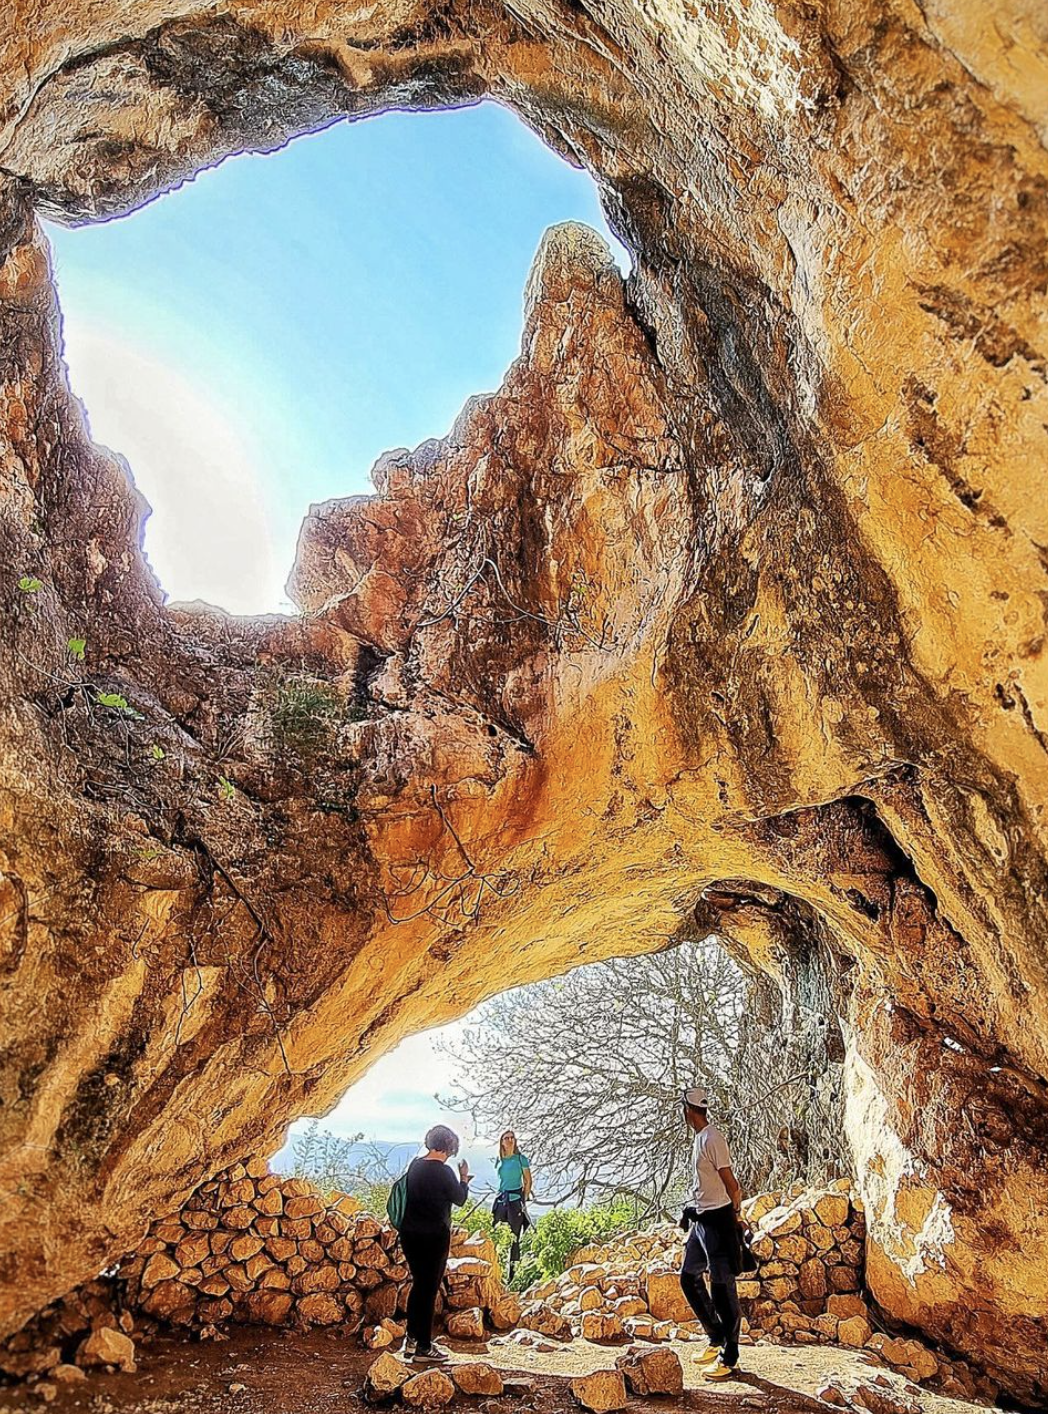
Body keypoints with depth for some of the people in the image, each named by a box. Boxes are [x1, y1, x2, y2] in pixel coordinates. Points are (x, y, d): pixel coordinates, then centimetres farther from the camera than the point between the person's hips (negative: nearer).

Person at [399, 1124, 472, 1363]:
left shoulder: (415, 1165, 2)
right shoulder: (443, 1172, -19)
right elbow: (460, 1199, -5)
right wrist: (464, 1178, 10)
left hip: (409, 1234, 7)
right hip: (434, 1237, -7)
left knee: (418, 1284, 20)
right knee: (429, 1289, 5)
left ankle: (411, 1341, 29)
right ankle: (424, 1348, 14)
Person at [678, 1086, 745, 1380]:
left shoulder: (712, 1139, -19)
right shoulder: (699, 1137, 10)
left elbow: (731, 1184, -16)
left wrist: (734, 1215, -3)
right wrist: (690, 1214, 19)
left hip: (718, 1219, -10)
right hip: (700, 1220, 10)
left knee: (722, 1288, -1)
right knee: (689, 1278, 16)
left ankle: (729, 1358, 10)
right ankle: (717, 1339, 27)